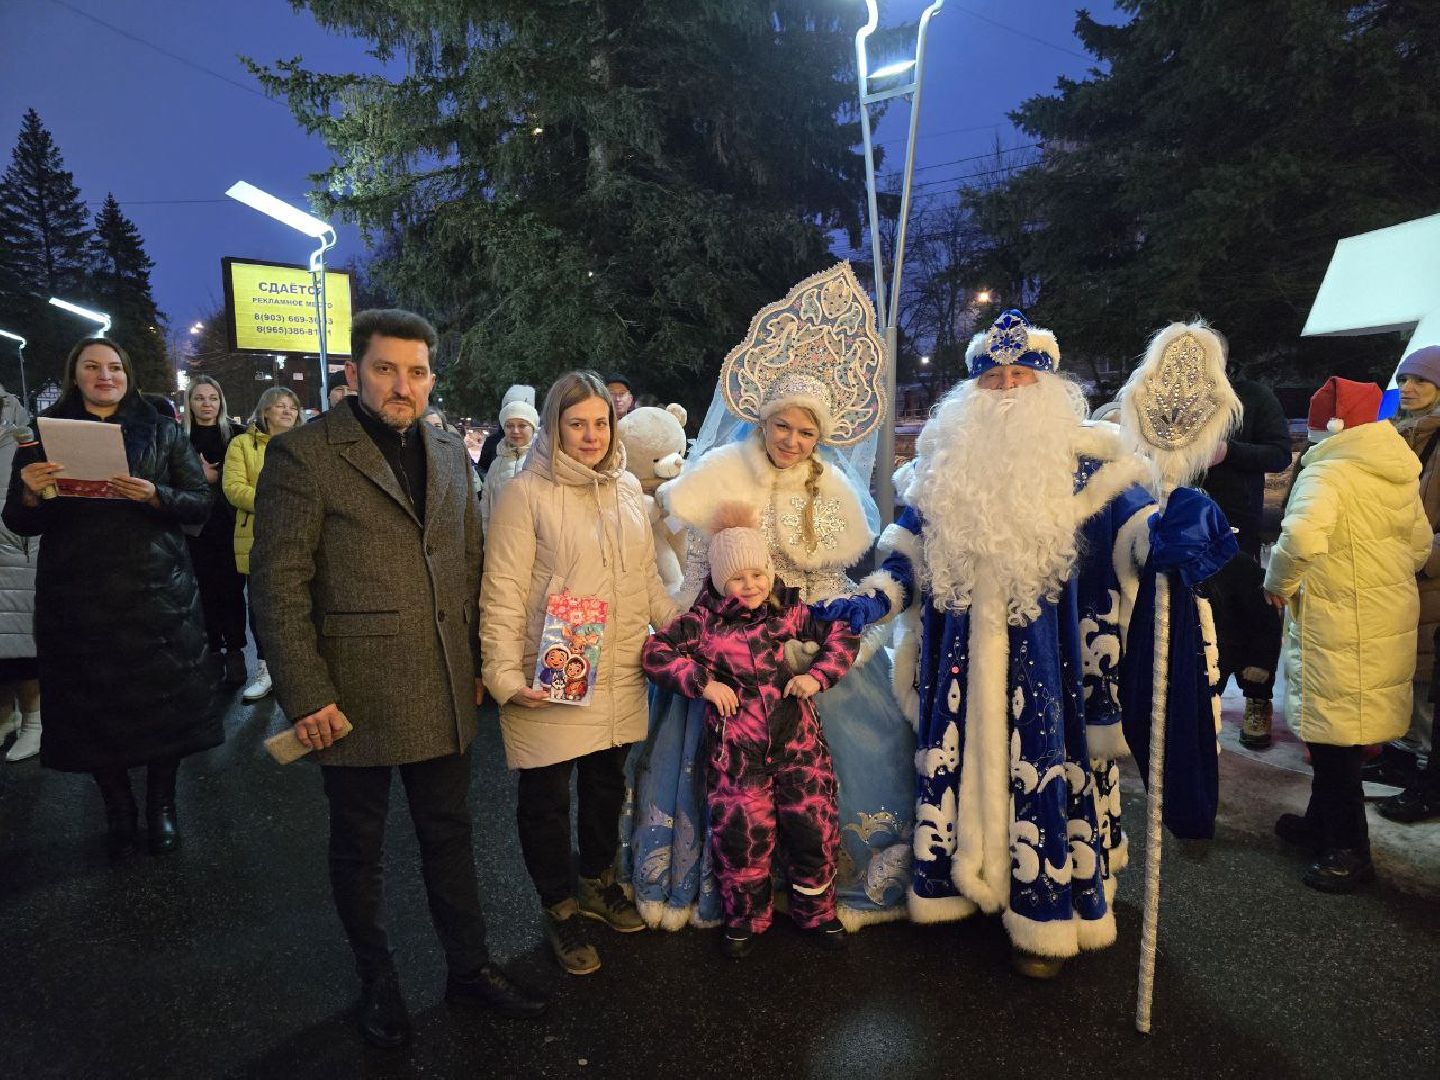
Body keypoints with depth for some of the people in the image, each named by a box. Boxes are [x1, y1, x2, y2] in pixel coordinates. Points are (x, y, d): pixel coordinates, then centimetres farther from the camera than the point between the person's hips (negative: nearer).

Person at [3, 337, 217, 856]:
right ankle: (118, 809, 24)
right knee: (93, 704, 6)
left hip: (157, 591, -1)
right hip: (77, 595, 1)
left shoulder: (162, 433, 6)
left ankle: (161, 804, 21)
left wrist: (155, 496, -17)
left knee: (164, 699, 2)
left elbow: (201, 502, 2)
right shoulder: (44, 434, 8)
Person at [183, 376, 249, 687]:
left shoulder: (236, 434, 4)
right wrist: (201, 477, -9)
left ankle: (235, 652, 4)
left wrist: (213, 477, -7)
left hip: (230, 525, -1)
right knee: (206, 590, 5)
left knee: (231, 589, -1)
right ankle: (213, 648, 15)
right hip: (196, 527, 1)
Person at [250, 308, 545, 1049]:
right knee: (359, 848, 15)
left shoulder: (450, 453, 7)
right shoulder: (303, 456, -10)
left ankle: (469, 967, 36)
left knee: (449, 835, 17)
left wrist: (477, 662, 10)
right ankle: (377, 983, 36)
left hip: (444, 695, 5)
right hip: (353, 696, -4)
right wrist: (306, 696, -14)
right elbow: (278, 588, -11)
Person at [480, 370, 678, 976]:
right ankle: (559, 910, 31)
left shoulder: (628, 491, 8)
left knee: (607, 784, 19)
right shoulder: (526, 493, -10)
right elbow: (502, 592, -12)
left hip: (618, 677, 5)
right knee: (547, 797, 9)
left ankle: (598, 883, 43)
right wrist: (504, 674, -17)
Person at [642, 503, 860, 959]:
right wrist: (703, 682, -14)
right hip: (736, 746, -1)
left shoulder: (787, 609, 2)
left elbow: (842, 635, 9)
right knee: (743, 834, 4)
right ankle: (746, 918, 31)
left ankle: (815, 911, 34)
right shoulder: (704, 618, -3)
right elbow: (656, 652, -5)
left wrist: (816, 676, -6)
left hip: (797, 737, 2)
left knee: (814, 826, 7)